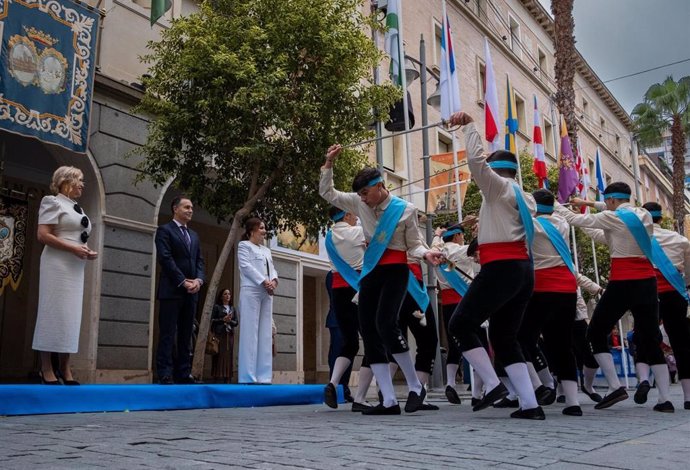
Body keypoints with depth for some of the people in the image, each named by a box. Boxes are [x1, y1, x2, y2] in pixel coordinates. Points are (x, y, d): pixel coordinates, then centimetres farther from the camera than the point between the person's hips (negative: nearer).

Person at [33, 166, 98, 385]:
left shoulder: (77, 208, 20)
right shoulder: (54, 203, -4)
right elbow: (43, 235, -14)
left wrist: (87, 251, 8)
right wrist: (73, 248, -18)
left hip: (75, 268, 8)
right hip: (58, 266, -8)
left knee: (70, 315, 7)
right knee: (54, 312, -6)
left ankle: (65, 369, 11)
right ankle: (47, 370, 0)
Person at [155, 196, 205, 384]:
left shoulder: (194, 235, 21)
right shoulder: (165, 230, 1)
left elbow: (200, 261, 15)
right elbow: (165, 259, -10)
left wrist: (199, 280, -4)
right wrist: (183, 282, -14)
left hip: (191, 291, 6)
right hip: (172, 290, -6)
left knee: (186, 335, 6)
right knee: (168, 334, -6)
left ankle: (183, 374, 9)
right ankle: (165, 375, -4)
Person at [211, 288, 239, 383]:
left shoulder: (232, 308, 18)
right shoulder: (216, 307, 6)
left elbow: (237, 322, 11)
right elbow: (212, 320, -1)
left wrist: (230, 321, -8)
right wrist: (223, 319, -12)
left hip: (230, 334, 4)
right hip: (219, 334, -4)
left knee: (229, 355, -1)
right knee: (219, 355, -10)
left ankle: (227, 378, -2)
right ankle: (217, 377, -10)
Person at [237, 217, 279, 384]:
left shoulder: (266, 250, 26)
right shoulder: (244, 245, 5)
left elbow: (272, 268, 17)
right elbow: (246, 266, -8)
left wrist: (274, 280, -5)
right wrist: (263, 282, -15)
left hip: (266, 293, 7)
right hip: (251, 291, -7)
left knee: (265, 334, 3)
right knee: (250, 333, -10)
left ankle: (263, 376, 5)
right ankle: (248, 377, -9)